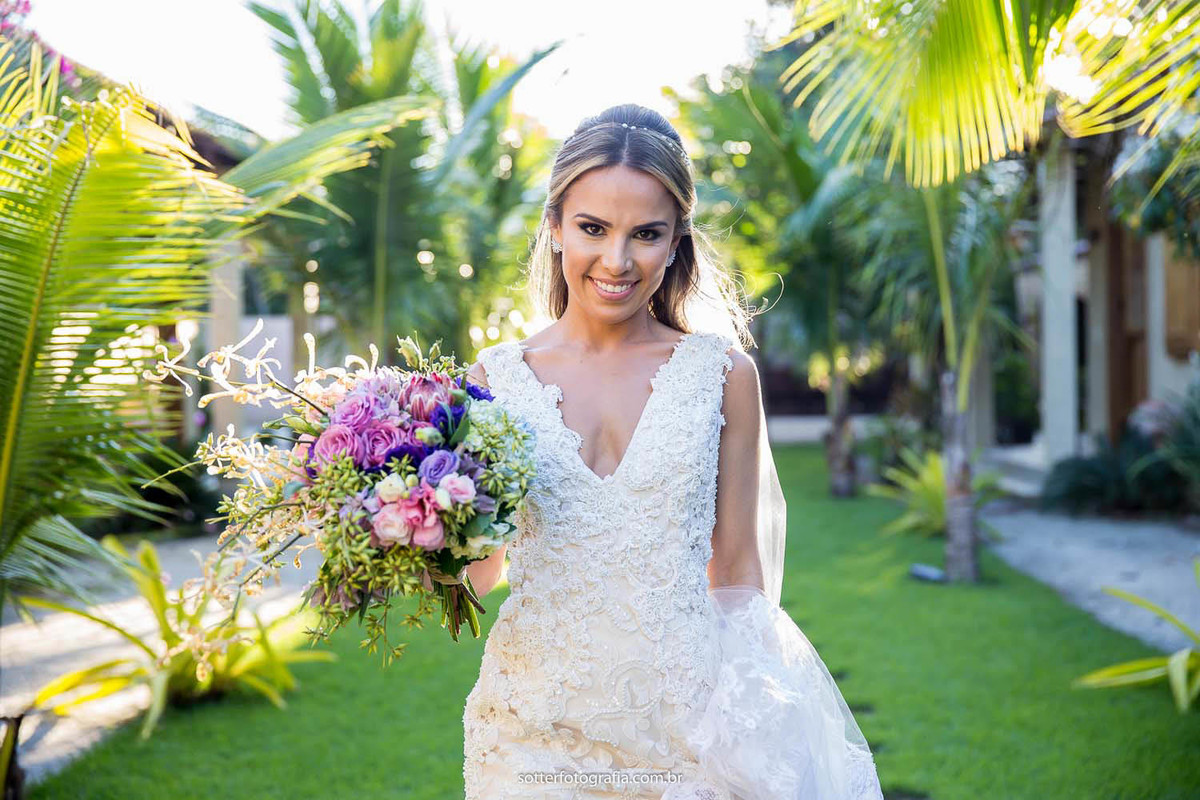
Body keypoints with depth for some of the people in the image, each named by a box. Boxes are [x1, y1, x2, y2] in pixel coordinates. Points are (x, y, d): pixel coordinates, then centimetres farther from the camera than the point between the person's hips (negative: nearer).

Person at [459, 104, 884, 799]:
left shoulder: (723, 374, -2)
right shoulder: (496, 378, -1)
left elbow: (739, 572, 3)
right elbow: (482, 572, 8)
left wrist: (756, 733, -1)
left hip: (688, 722, 0)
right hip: (537, 728, 1)